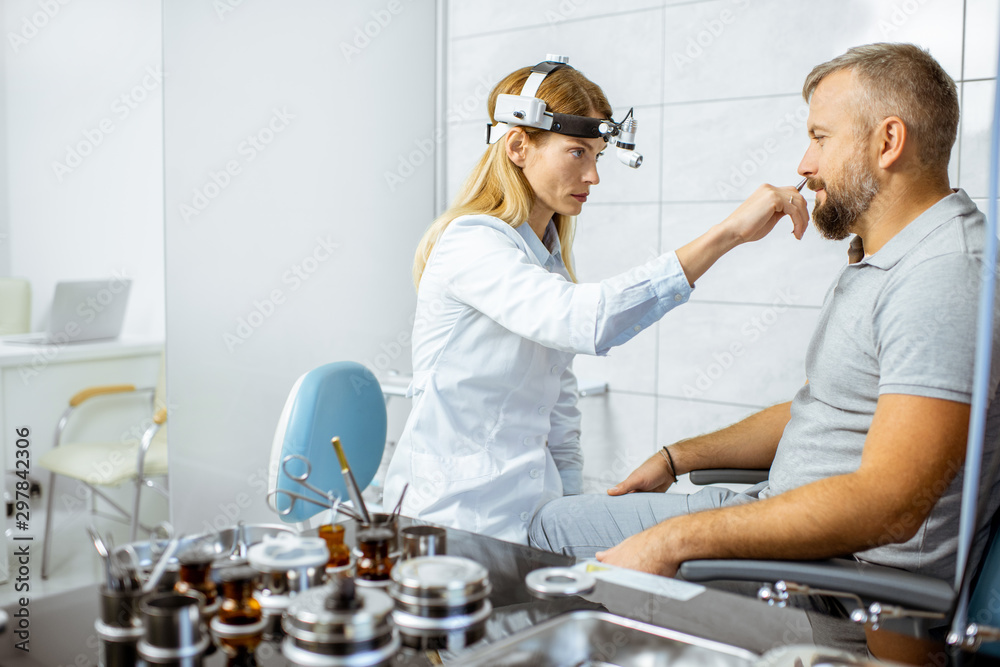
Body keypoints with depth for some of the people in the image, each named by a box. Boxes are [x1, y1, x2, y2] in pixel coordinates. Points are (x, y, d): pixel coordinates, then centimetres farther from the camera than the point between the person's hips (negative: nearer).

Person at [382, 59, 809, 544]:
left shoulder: (547, 254, 13)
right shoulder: (470, 243, -16)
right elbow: (586, 321, -35)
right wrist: (729, 232, -34)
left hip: (528, 501, 8)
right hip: (460, 514, -8)